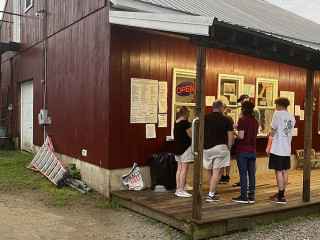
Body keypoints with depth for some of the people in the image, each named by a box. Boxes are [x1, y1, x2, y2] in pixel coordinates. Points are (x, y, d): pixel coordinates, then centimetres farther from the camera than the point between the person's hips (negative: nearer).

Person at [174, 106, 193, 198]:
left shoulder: (176, 122, 9)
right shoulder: (185, 122, -15)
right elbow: (191, 135, -12)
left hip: (177, 147, 9)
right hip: (185, 147, -9)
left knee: (179, 169, 12)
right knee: (184, 169, -4)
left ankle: (178, 189, 17)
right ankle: (181, 190, -2)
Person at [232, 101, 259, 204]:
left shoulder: (242, 120, -11)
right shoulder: (255, 121, 9)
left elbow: (241, 136, -17)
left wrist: (235, 132, 3)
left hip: (243, 151, -6)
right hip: (252, 151, 6)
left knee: (243, 174, 0)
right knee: (252, 173, 9)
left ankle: (244, 197, 4)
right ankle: (251, 197, 13)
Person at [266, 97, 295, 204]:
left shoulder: (278, 114, -9)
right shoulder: (292, 117, 11)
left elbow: (273, 132, -8)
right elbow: (288, 132, 15)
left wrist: (268, 147, -1)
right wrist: (272, 134, 20)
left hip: (277, 149, -7)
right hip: (287, 149, 7)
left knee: (278, 171, -2)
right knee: (284, 171, 12)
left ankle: (280, 197, 2)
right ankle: (281, 194, 23)